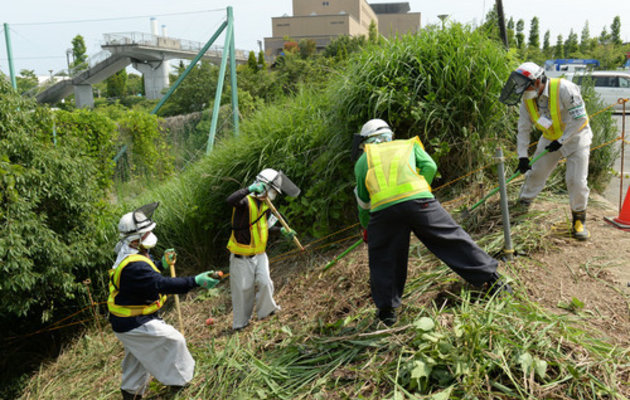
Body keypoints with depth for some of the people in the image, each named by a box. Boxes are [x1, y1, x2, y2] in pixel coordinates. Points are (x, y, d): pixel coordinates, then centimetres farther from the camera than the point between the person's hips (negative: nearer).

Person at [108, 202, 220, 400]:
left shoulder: (129, 253, 1)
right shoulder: (134, 265, -34)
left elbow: (146, 271, 20)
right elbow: (161, 284, -42)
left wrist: (161, 263, 2)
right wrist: (196, 281, -45)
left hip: (126, 320, 11)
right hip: (134, 324, -11)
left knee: (137, 355, 27)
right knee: (174, 340, 1)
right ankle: (178, 381, 19)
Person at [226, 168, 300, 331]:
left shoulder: (264, 205, 9)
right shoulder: (246, 201, -17)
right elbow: (230, 200, -41)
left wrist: (281, 230, 13)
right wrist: (250, 189, -45)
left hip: (259, 255, 6)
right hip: (242, 257, -6)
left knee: (264, 283, -6)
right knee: (243, 290, 4)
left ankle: (266, 311, 19)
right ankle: (240, 323, 22)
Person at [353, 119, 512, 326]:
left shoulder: (362, 161, 27)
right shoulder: (408, 144, 31)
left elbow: (363, 202, 29)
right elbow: (429, 166, 13)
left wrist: (366, 228, 42)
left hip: (382, 209, 0)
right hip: (418, 200, 1)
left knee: (382, 260, 14)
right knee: (452, 239, 9)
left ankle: (386, 309, 17)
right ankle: (492, 280, 13)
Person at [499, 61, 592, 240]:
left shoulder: (564, 89, -29)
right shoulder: (527, 100, -10)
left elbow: (579, 119, -24)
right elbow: (523, 130, -4)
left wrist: (561, 141, -21)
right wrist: (522, 156, -12)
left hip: (576, 136, -5)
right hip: (550, 138, 5)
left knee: (577, 181, -9)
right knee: (535, 173, 6)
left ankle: (579, 220, 9)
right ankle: (523, 203, 27)